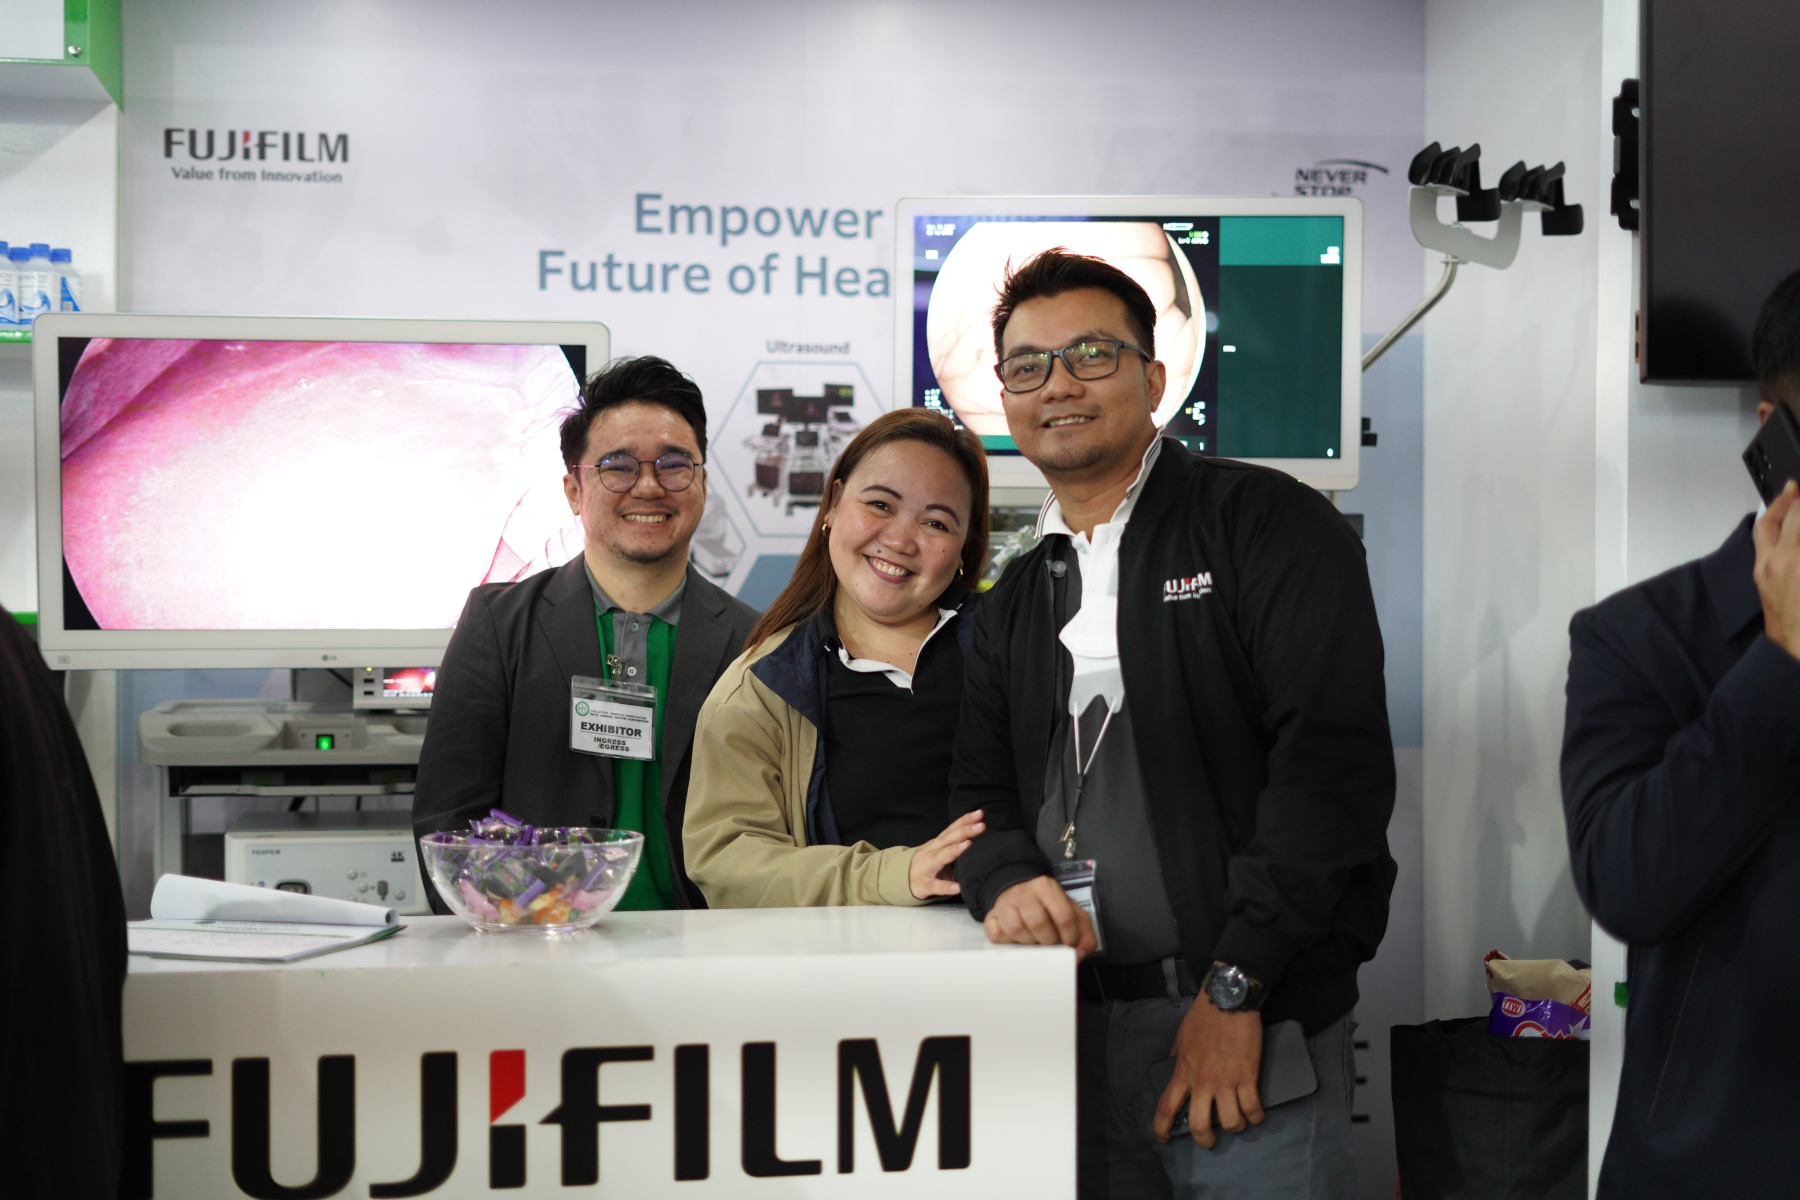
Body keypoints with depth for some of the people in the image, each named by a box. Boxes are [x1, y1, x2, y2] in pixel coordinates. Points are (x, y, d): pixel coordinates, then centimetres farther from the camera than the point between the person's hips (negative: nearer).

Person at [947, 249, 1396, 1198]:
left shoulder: (1266, 525, -3)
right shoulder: (1014, 603, 18)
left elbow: (1334, 757, -13)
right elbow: (981, 789, 15)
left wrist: (1235, 987, -16)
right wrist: (1007, 879, -10)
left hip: (1251, 1022, -5)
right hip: (1073, 1029, 5)